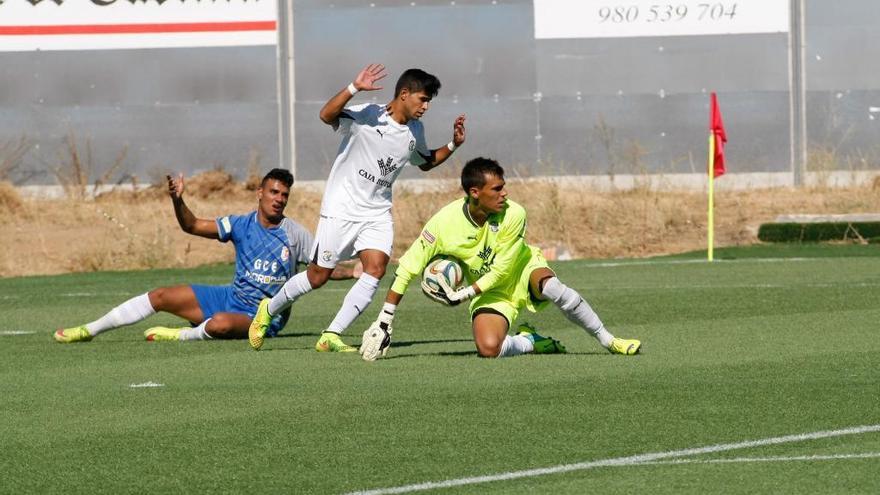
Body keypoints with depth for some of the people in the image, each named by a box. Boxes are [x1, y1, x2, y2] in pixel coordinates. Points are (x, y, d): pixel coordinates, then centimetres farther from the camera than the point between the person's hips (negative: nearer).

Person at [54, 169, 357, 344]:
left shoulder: (295, 234, -8)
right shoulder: (241, 225, 2)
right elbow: (192, 226, 6)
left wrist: (353, 271, -24)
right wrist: (178, 201, -12)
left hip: (262, 315, -5)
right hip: (231, 298, 5)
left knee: (220, 324, -40)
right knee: (161, 296, -1)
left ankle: (186, 335, -7)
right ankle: (89, 330, 9)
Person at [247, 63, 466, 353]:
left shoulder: (414, 131, 6)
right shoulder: (366, 116, -17)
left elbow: (426, 162, 26)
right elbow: (326, 115, -34)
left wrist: (453, 145, 10)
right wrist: (354, 88, -46)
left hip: (377, 213, 5)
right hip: (342, 209, -5)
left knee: (376, 268, -17)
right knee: (318, 277, 2)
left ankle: (331, 337, -12)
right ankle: (268, 310, 28)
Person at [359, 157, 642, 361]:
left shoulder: (513, 215, -25)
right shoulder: (445, 223, -23)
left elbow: (501, 272, -19)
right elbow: (407, 269, -17)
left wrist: (462, 295, -28)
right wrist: (383, 323, -19)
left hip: (523, 270, -1)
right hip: (491, 292, 1)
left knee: (553, 288, -37)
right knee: (488, 348, -28)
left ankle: (608, 342, -19)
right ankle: (534, 343, 5)